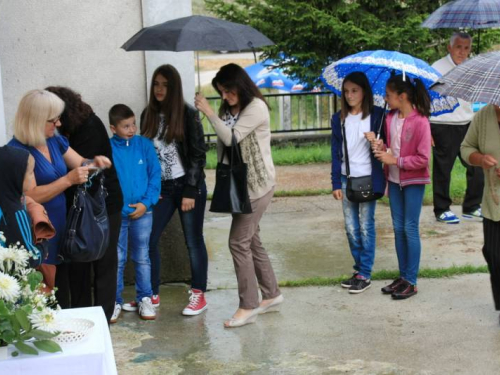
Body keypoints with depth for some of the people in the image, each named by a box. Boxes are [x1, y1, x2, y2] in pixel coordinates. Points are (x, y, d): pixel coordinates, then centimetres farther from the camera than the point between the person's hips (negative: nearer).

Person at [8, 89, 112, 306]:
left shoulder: (56, 141, 7)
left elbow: (80, 164, 17)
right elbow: (30, 196, -23)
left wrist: (94, 163, -7)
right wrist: (68, 180, -26)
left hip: (61, 228, 8)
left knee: (62, 292, 17)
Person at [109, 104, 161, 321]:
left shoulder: (144, 145, -2)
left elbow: (155, 175, -1)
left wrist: (146, 203, -10)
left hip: (143, 213, 1)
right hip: (116, 214, -1)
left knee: (142, 258, 11)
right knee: (116, 260, 7)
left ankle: (144, 298, 22)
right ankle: (115, 301, 18)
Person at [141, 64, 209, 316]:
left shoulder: (188, 114, -8)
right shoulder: (148, 115, 6)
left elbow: (198, 154, -8)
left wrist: (190, 191, -12)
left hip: (188, 186, -4)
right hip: (161, 187, 5)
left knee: (193, 241, 3)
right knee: (148, 239, 1)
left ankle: (198, 295, 14)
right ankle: (152, 295, 13)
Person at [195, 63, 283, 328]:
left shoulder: (256, 107, -14)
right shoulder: (227, 109, 10)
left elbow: (231, 138, -21)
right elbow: (223, 144, 12)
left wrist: (209, 113, -18)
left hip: (257, 184, -9)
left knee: (239, 241, -9)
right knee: (251, 239, 13)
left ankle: (248, 306, -1)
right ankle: (271, 295, 25)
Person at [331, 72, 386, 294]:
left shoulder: (376, 115, -3)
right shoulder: (339, 119, 6)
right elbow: (336, 153, 7)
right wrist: (336, 183, 3)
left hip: (368, 178, -4)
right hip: (347, 179, 4)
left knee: (366, 227, 1)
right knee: (351, 228, 8)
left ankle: (365, 275, 7)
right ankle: (358, 269, 20)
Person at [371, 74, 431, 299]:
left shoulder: (420, 122, -18)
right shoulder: (390, 119, 3)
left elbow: (423, 159, -18)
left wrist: (395, 160, -19)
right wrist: (382, 148, -5)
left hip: (413, 181, -7)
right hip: (394, 179, 7)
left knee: (410, 229, -1)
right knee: (398, 228, 11)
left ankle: (411, 281, 7)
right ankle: (402, 276, 22)